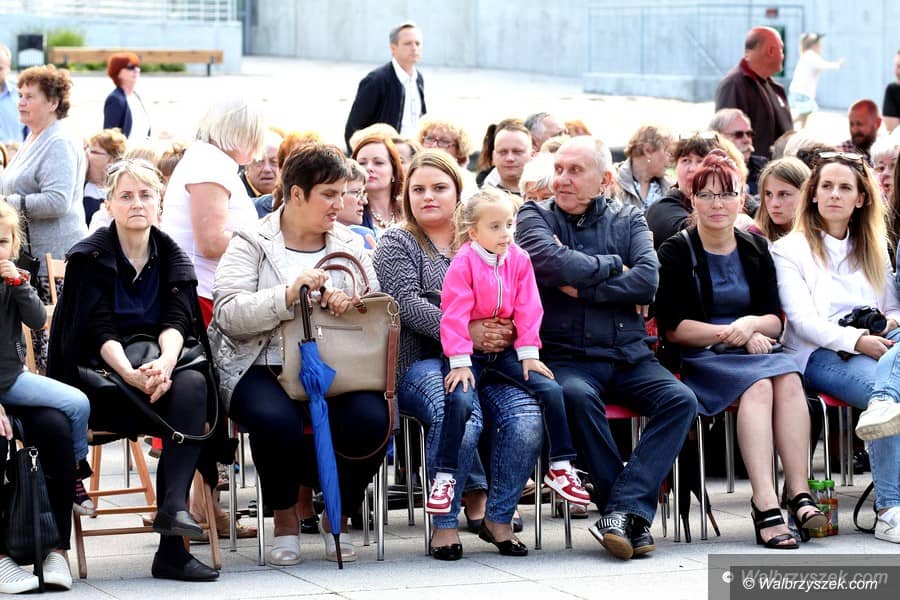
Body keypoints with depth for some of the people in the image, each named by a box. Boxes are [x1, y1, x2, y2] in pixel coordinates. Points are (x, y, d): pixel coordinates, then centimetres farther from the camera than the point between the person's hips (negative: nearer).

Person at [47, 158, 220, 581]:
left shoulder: (172, 258, 10)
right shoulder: (90, 258, -1)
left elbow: (176, 321, -7)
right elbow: (100, 330, -13)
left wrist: (164, 363, -30)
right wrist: (131, 375, -32)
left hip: (161, 370, 4)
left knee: (192, 385, -31)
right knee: (183, 390, -33)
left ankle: (174, 507, -39)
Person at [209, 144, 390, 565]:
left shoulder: (351, 246, 17)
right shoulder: (251, 244, 5)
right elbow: (228, 314, -8)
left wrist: (347, 305, -12)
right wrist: (288, 295, -21)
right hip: (265, 368, -3)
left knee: (372, 419, -28)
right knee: (275, 419, -36)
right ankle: (285, 519, -8)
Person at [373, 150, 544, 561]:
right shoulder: (397, 244, 10)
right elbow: (407, 303, -7)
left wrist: (504, 332, -9)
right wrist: (467, 332, -21)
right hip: (420, 362, -4)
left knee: (527, 417, -26)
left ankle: (498, 516, -11)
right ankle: (445, 522, -19)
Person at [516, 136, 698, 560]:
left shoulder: (628, 220, 14)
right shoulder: (536, 216, 8)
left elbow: (648, 280, -4)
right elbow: (554, 263, -14)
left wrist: (583, 288, -9)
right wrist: (613, 265, -2)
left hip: (628, 354, 3)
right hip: (566, 354, -3)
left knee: (680, 399, -25)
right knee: (577, 395, -36)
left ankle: (624, 509, -32)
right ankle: (634, 516, -27)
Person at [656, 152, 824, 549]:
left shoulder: (756, 250, 18)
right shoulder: (677, 252, 5)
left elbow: (776, 321, 13)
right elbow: (672, 328, -3)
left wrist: (751, 324, -10)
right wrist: (730, 333, -12)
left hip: (756, 353, 4)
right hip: (700, 361, -4)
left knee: (788, 379, -31)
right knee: (759, 385, -35)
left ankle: (799, 493, -40)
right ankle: (765, 502, -46)